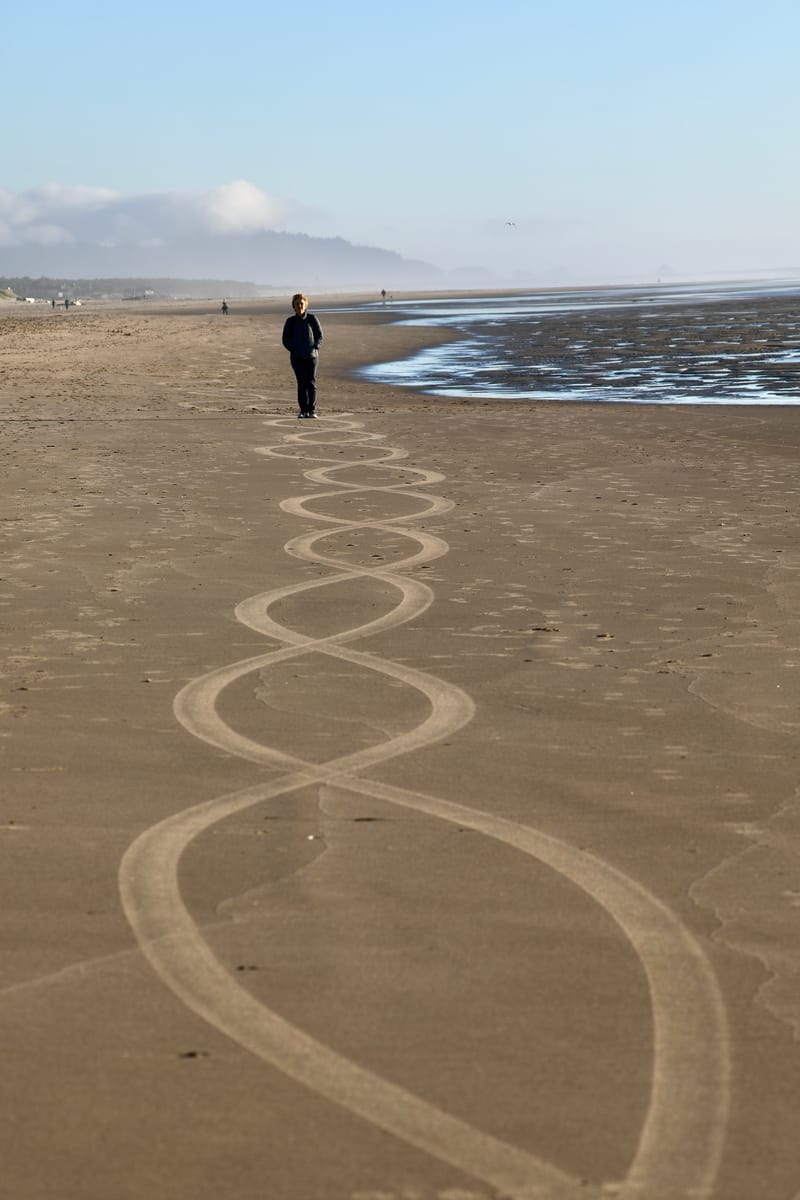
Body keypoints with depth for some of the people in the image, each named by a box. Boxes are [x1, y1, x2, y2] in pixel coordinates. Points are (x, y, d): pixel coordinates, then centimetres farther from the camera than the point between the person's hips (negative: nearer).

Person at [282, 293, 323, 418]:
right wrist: (293, 350, -6)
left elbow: (319, 335, 6)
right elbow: (286, 339, 9)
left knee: (311, 383, -7)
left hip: (311, 356, -1)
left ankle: (312, 410, -7)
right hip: (297, 357, 1)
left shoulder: (311, 319, 2)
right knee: (301, 383, -2)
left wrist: (315, 348, -7)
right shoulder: (290, 321, 5)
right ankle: (303, 410, 2)